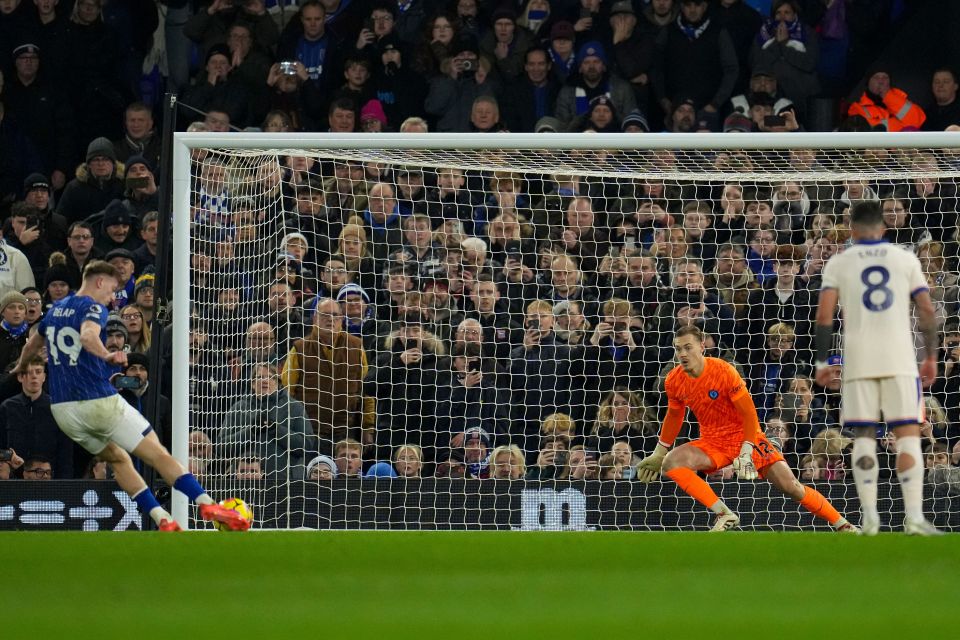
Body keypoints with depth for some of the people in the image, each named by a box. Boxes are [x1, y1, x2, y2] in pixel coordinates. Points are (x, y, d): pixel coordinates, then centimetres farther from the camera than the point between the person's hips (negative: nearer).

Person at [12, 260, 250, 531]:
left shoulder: (56, 309, 16)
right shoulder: (93, 308, -8)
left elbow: (33, 344, 32)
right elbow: (87, 336, -31)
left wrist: (22, 367, 52)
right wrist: (107, 356, -49)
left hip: (62, 409, 8)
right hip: (100, 402, -8)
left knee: (119, 459, 22)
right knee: (158, 454, -5)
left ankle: (162, 519, 11)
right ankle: (206, 503, -15)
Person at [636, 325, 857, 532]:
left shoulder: (723, 371, -20)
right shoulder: (673, 382, -5)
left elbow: (749, 413, -15)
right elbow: (674, 417, 15)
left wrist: (746, 453, -22)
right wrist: (659, 453, 20)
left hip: (744, 437, -4)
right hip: (712, 442, 4)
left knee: (790, 486, -14)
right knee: (670, 463, -24)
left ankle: (842, 525, 0)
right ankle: (724, 515, -22)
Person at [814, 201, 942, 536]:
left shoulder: (838, 263, 6)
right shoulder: (905, 259, 8)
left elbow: (824, 315, -3)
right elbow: (927, 311, 4)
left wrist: (822, 362, 3)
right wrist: (931, 357, 13)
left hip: (859, 362, 0)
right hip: (899, 358, 0)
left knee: (864, 436, 6)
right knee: (908, 435, -1)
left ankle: (869, 517, -3)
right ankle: (914, 516, -11)